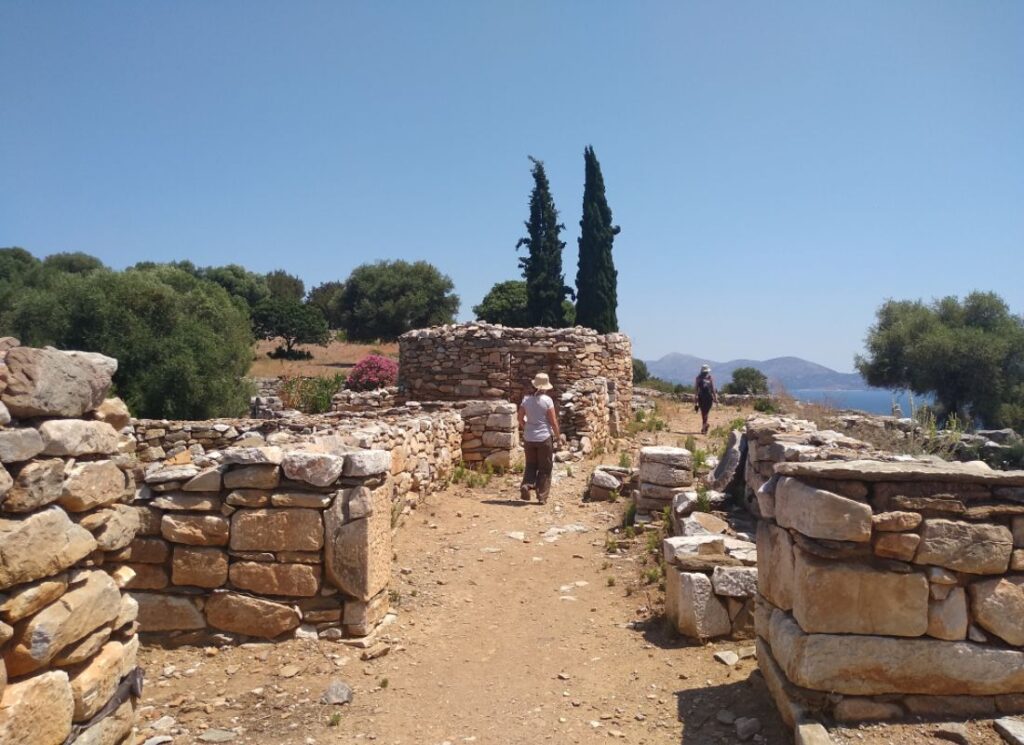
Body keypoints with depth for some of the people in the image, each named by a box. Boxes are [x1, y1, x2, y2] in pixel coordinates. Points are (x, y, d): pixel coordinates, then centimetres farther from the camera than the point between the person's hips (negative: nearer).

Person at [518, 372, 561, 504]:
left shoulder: (526, 399, 0)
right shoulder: (547, 400, -11)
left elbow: (520, 418, 6)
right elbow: (553, 421, -9)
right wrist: (558, 435, 4)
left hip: (529, 438, 3)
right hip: (544, 438, -3)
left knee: (531, 465, 16)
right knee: (545, 468, 8)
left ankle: (526, 485, -8)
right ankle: (542, 496, 9)